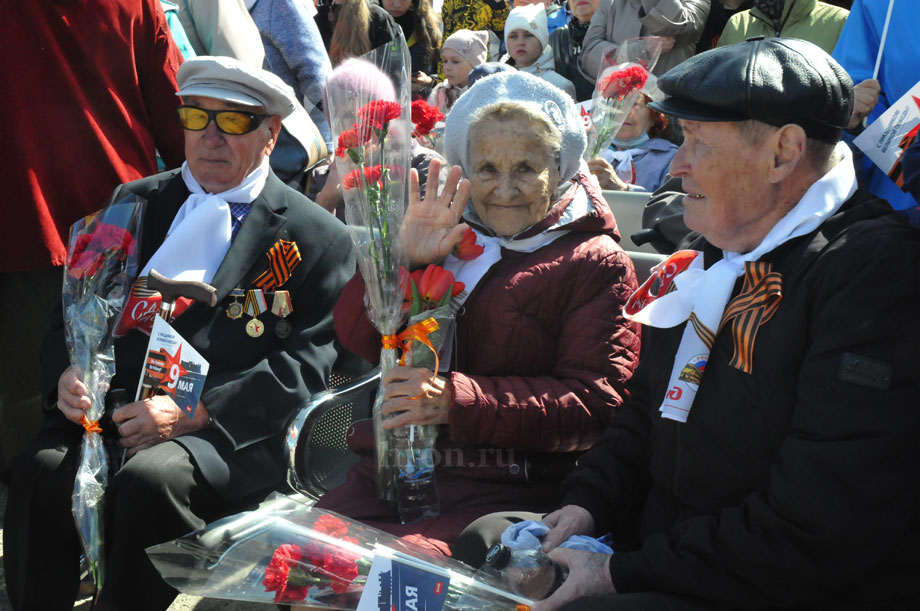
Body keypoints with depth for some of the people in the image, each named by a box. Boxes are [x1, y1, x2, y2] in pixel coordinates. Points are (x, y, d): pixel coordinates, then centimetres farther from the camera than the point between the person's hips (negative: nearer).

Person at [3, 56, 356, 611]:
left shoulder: (319, 237, 6)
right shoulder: (135, 202, 20)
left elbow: (309, 365, -3)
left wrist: (194, 412, -14)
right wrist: (67, 373, -5)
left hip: (227, 431, -3)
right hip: (111, 409, 3)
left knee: (148, 480, -33)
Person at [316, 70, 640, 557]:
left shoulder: (595, 264, 6)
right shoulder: (445, 239, 19)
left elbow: (594, 402, -6)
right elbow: (356, 336, 13)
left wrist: (457, 400, -16)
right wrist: (403, 258, -5)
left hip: (502, 494, -4)